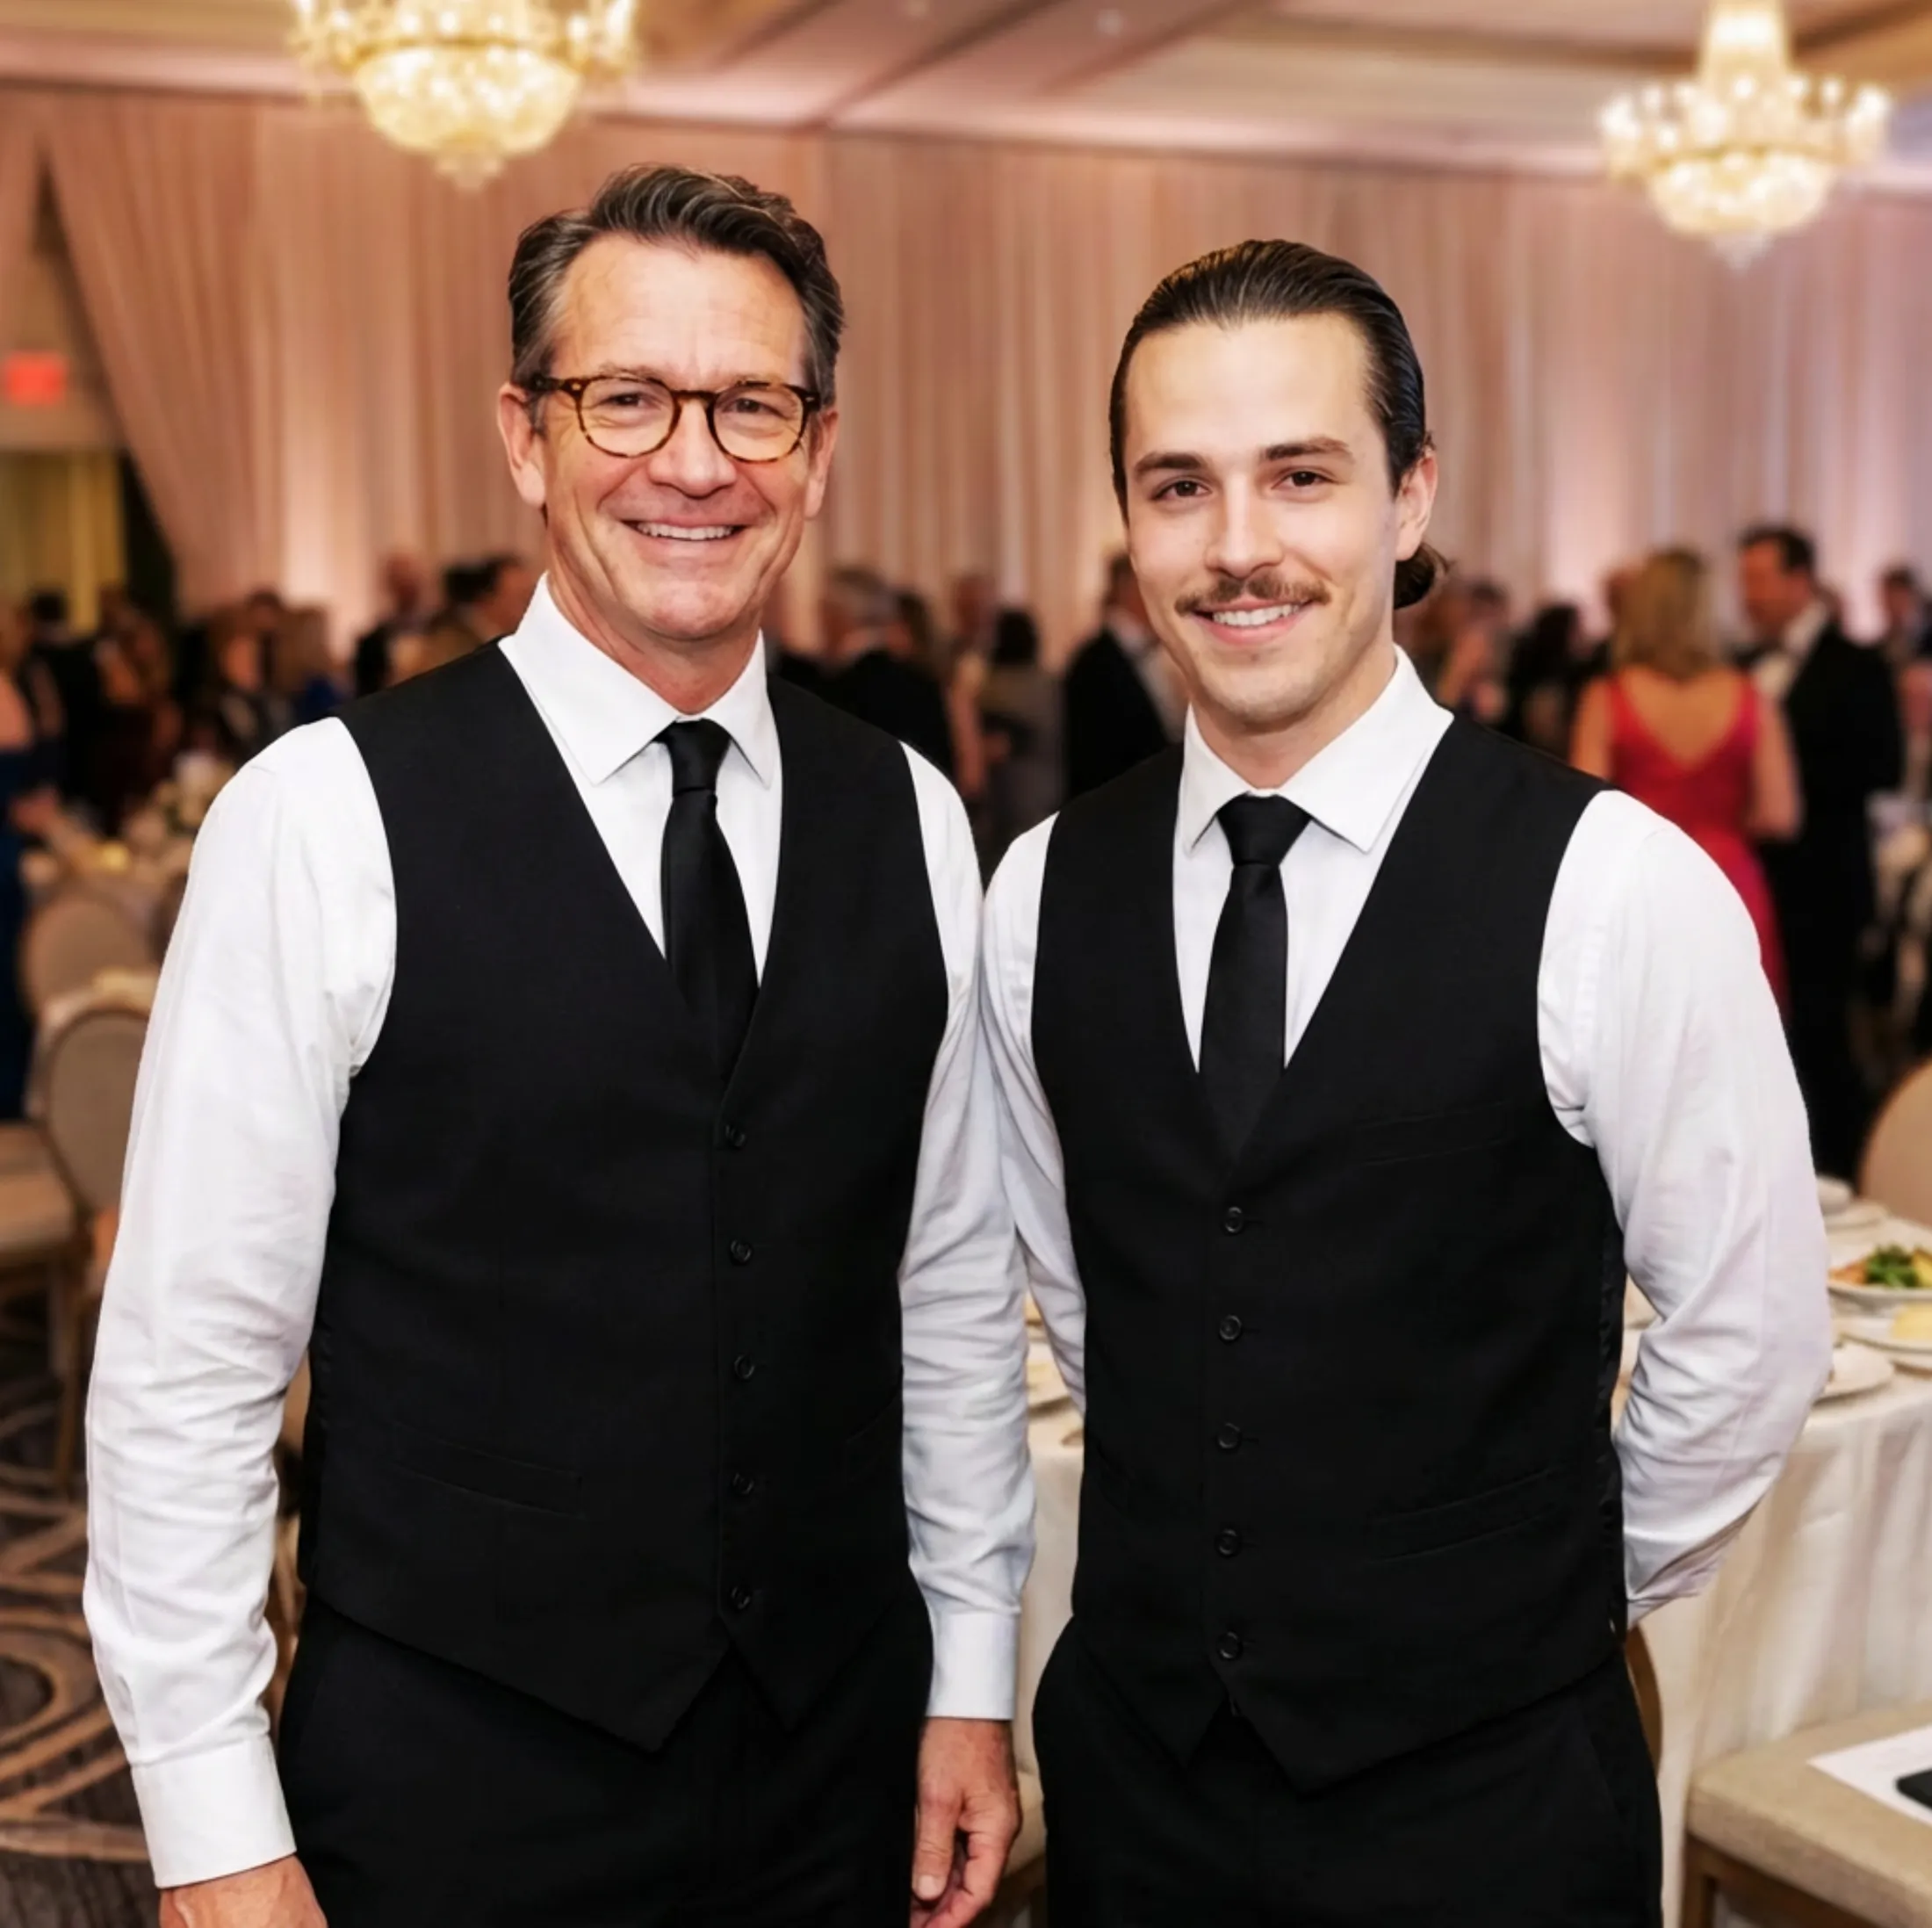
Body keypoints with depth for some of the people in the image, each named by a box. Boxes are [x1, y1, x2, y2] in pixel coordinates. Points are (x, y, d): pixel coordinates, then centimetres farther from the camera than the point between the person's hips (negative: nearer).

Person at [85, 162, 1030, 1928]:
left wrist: (972, 1686, 8)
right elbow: (188, 1357, -10)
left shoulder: (907, 819, 1)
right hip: (453, 1780, -3)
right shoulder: (328, 818, -12)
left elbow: (956, 1287, 6)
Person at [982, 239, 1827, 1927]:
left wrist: (1546, 1596, 4)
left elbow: (1748, 1340, -7)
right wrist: (1212, 1539, 11)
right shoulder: (1046, 892, -3)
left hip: (1483, 1792, -3)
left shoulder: (1612, 888, -16)